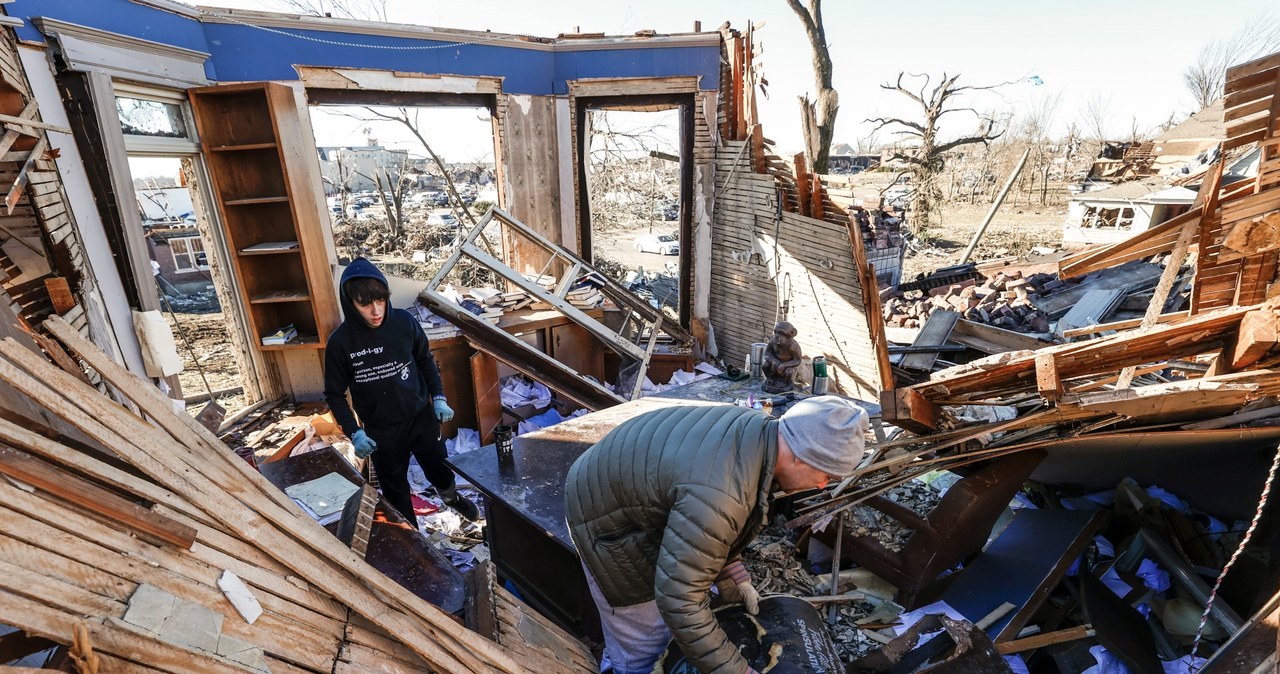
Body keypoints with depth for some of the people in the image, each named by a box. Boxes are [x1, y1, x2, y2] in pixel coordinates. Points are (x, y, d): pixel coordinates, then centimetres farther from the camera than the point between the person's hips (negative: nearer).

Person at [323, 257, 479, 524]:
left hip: (421, 418, 2)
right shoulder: (340, 342, -17)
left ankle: (450, 496, 55)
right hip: (381, 431, -1)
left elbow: (426, 360, 3)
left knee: (440, 470, 21)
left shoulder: (405, 322, -14)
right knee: (395, 490, 16)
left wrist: (438, 397, -5)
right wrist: (354, 432, -15)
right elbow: (334, 394, -5)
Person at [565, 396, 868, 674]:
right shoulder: (717, 495, -38)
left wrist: (734, 577, 9)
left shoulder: (757, 430, -9)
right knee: (643, 639, 2)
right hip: (605, 516, -8)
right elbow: (678, 601, -31)